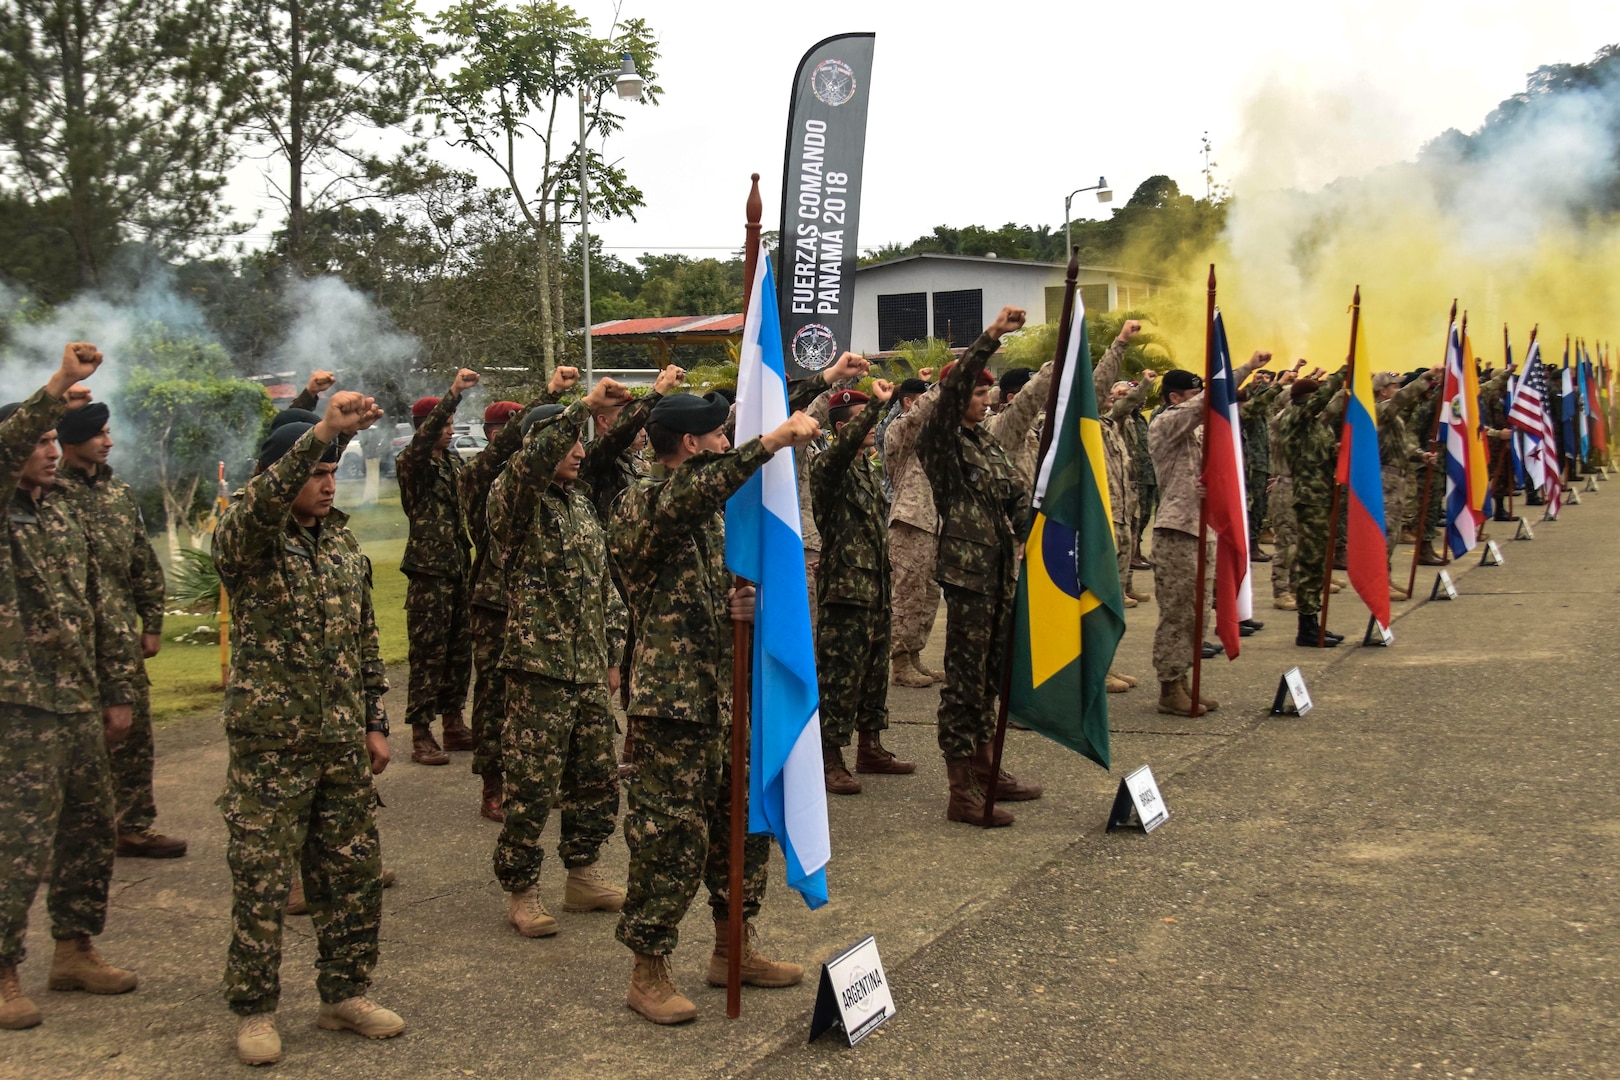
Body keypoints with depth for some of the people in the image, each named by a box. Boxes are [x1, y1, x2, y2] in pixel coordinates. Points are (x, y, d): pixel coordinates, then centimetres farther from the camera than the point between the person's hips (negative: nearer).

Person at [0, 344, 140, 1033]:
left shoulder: (64, 517, 13)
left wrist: (117, 693, 15)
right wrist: (56, 389, -40)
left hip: (81, 705, 7)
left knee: (91, 832, 14)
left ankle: (74, 948, 29)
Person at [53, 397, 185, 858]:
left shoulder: (120, 492, 11)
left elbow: (145, 565, 15)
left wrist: (152, 624, 13)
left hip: (121, 635, 6)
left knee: (134, 733, 9)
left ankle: (134, 826, 19)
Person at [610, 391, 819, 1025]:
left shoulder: (710, 515, 17)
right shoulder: (641, 504, -11)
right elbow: (694, 489, -34)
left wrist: (739, 604, 0)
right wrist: (772, 441, -37)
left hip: (724, 695, 9)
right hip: (672, 700, -9)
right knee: (671, 835, -4)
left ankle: (732, 949, 30)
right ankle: (648, 974, 9)